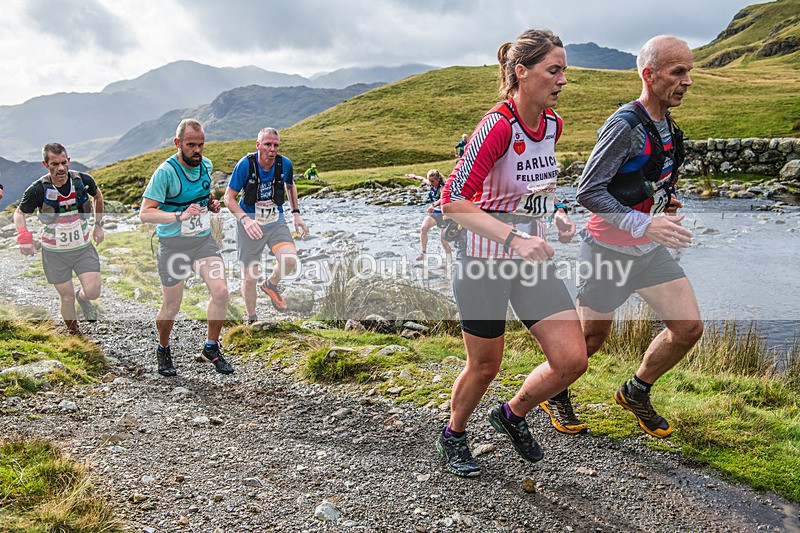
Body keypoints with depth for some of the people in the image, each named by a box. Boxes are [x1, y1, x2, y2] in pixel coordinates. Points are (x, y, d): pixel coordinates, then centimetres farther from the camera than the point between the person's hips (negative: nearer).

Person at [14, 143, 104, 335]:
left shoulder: (83, 180, -10)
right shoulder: (38, 189, -16)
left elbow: (97, 196, 13)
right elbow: (19, 213, -1)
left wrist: (98, 225, 11)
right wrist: (24, 237, -20)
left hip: (83, 248, 1)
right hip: (55, 253, -1)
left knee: (93, 293, -9)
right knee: (67, 298, 6)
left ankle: (82, 297, 30)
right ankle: (74, 334, 29)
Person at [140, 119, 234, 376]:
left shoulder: (206, 165, 2)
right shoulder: (165, 172, -17)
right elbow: (145, 213, -22)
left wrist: (211, 203, 1)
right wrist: (179, 215, -36)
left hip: (203, 240, 4)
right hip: (173, 244, -4)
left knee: (221, 292, -11)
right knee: (171, 307, 4)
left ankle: (211, 348, 9)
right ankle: (163, 351, 33)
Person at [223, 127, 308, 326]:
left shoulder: (285, 164, -6)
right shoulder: (246, 164, -16)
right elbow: (229, 197, -12)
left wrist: (296, 214, 10)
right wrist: (245, 220, -28)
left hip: (276, 222, 2)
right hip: (250, 225, -2)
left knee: (290, 260, -24)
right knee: (249, 278, 1)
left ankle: (271, 285, 11)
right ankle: (251, 319, 27)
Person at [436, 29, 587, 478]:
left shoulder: (552, 124, 3)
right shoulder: (498, 126, -20)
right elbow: (453, 201, -25)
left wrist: (557, 213, 4)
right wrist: (514, 238, -32)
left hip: (534, 258, 7)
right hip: (485, 260, -6)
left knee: (572, 360, 0)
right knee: (485, 366, 8)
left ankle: (513, 415, 28)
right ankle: (453, 435, 38)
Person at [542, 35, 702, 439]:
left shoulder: (667, 125, 8)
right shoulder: (625, 126, -20)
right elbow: (587, 192, -25)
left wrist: (666, 198, 5)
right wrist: (643, 224, -32)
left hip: (650, 249, 8)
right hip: (608, 250, -8)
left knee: (689, 328, 2)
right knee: (589, 339, 6)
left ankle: (635, 393, 25)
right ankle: (555, 394, 34)